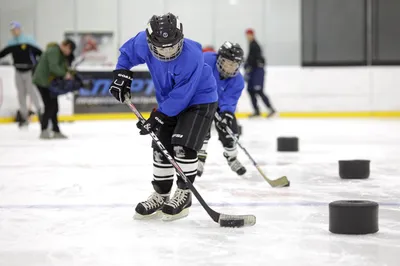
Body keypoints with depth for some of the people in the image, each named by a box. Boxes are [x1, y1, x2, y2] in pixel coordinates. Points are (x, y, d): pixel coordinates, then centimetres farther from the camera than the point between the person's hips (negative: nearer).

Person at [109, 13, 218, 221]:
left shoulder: (191, 57, -36)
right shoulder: (143, 43, -19)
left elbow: (181, 96, -31)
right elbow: (127, 52, 6)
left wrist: (158, 117, -29)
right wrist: (122, 75, -5)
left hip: (199, 100, -6)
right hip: (169, 101, 6)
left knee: (183, 146, -20)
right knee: (161, 149, 5)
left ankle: (184, 195, -5)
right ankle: (160, 196, 18)